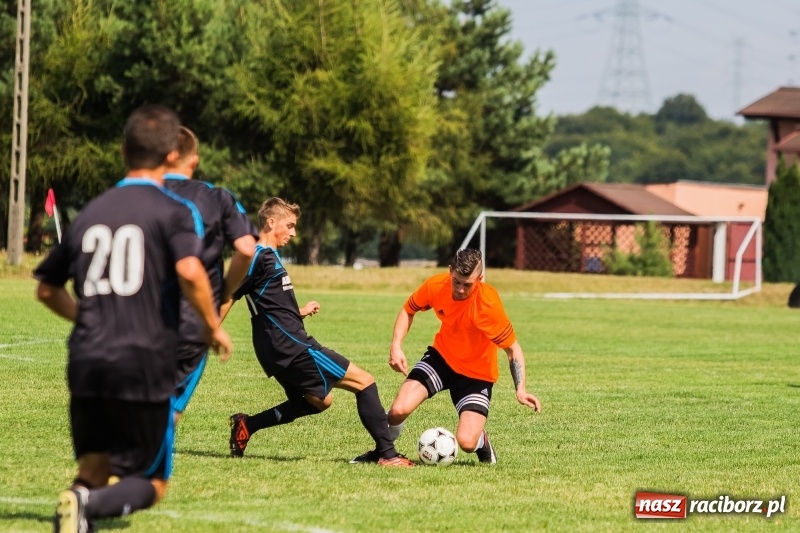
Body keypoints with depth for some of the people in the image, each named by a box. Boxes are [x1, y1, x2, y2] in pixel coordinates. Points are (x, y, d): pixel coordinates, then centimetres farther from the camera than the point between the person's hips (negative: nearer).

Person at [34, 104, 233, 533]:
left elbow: (47, 289, 22)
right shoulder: (174, 210, -1)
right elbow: (189, 272, -19)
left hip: (86, 363, 4)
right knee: (150, 484, 6)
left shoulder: (89, 213, 14)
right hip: (145, 365, -4)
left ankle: (80, 496, -17)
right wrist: (213, 326, -4)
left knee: (93, 473, 17)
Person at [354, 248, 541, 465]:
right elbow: (408, 310, 4)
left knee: (466, 442, -19)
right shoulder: (436, 286, -18)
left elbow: (512, 349, -18)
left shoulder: (488, 304, -28)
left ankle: (482, 442, 20)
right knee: (399, 410, -19)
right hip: (441, 357, 3)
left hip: (477, 372, -3)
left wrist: (520, 390, -28)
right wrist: (396, 346, -8)